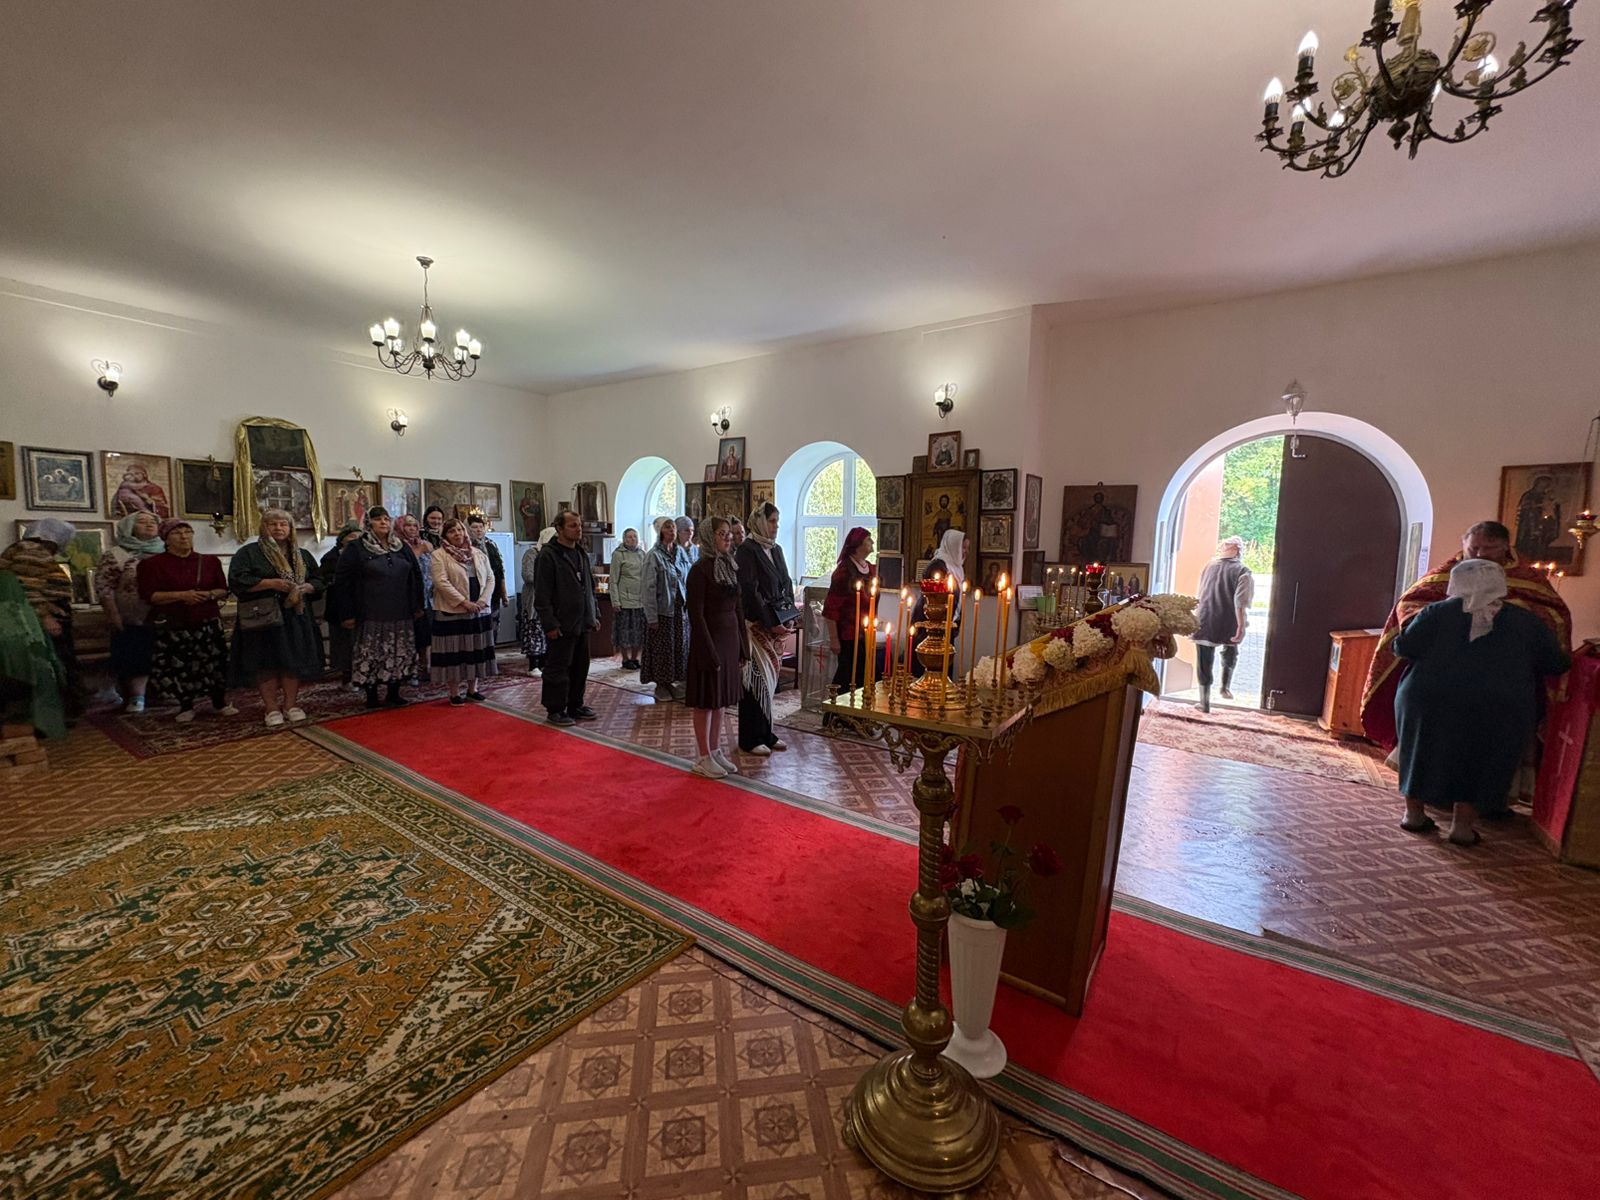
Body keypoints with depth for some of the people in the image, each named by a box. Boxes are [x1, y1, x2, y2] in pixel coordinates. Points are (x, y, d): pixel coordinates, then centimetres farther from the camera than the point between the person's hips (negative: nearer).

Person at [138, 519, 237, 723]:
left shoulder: (210, 561, 9)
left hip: (208, 622, 2)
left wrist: (208, 594, -10)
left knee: (215, 661, 1)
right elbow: (148, 595, -7)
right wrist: (181, 595, -18)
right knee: (178, 666, 0)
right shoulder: (153, 564, 0)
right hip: (173, 625, -2)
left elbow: (224, 591, 11)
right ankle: (186, 706, 16)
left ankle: (220, 702, 16)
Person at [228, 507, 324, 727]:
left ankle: (291, 704, 15)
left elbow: (318, 580, 14)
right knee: (267, 663, -1)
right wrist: (270, 583, -20)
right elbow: (237, 580, -10)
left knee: (295, 662, 5)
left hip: (296, 618, 4)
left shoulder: (302, 555, 14)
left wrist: (306, 587, -8)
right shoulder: (249, 552, 1)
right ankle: (271, 708, 8)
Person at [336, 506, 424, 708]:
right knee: (370, 654, 0)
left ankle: (393, 693, 18)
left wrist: (418, 606, 11)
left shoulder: (401, 547, 11)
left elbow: (416, 576, 15)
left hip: (401, 614, 4)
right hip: (371, 615, -4)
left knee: (400, 654, 7)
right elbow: (343, 582, -3)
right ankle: (371, 695, 12)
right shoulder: (356, 549, -1)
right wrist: (348, 614, -8)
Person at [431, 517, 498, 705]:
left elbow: (490, 578, 7)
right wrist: (464, 602, -18)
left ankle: (472, 688, 21)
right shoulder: (439, 555, -3)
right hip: (452, 613, -5)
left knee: (476, 650, 9)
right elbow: (441, 582, -13)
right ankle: (453, 693, 10)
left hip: (479, 611, 5)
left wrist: (483, 601, -8)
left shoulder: (478, 553, 11)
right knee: (453, 652, 1)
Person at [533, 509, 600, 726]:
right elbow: (542, 595, -14)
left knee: (580, 667, 13)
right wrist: (550, 624, -17)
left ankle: (575, 706, 25)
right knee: (558, 669, 1)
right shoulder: (548, 556, -10)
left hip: (583, 624, 8)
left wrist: (595, 614, 15)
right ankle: (555, 710, 13)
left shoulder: (581, 554, 15)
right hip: (562, 626, -8)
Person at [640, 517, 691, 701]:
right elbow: (648, 588, -12)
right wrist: (652, 616, -14)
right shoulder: (654, 555, -10)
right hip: (662, 610, -5)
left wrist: (689, 604, 1)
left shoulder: (681, 552, 6)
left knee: (680, 647, 10)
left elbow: (688, 580, 10)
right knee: (662, 648, 4)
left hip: (681, 609, 5)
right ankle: (661, 685, 18)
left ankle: (673, 681, 24)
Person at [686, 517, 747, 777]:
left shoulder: (730, 566, 9)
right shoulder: (700, 570, -13)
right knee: (706, 701, 3)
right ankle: (704, 758, 15)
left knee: (721, 699, 14)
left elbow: (738, 608, 12)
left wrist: (742, 647, 10)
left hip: (730, 639, 7)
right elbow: (696, 615, -16)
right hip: (709, 639, -7)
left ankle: (716, 751, 26)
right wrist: (710, 653, -18)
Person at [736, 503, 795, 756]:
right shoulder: (747, 550, -11)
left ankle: (766, 732, 23)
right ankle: (751, 738, 9)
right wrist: (771, 623, -17)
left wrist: (790, 617, 3)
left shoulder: (776, 549, 13)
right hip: (756, 625, -7)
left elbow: (786, 584, 15)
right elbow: (750, 592, -17)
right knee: (758, 677, -3)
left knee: (770, 676, 12)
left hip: (777, 625, 8)